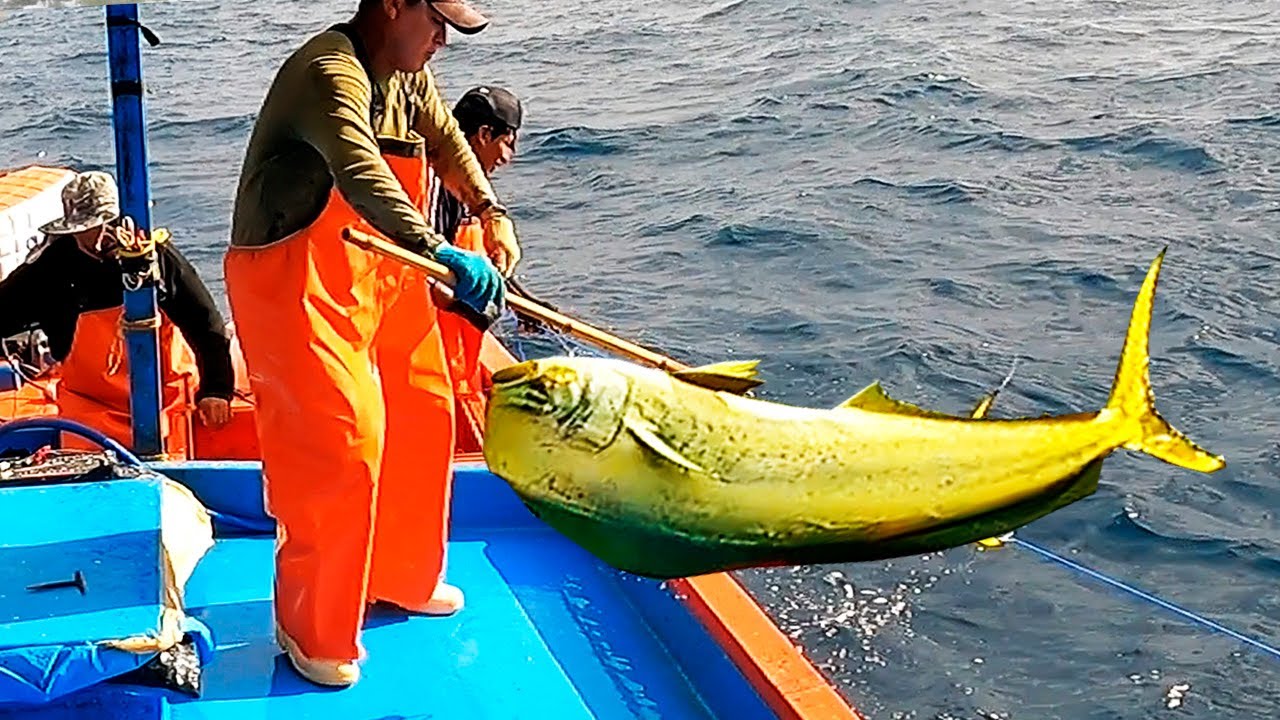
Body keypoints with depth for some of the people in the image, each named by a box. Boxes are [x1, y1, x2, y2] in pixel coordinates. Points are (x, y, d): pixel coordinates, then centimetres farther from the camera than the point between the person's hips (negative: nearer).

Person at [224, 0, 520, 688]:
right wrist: (443, 253, -52)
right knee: (339, 443, -13)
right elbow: (361, 177, -42)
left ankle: (402, 578, 35)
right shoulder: (330, 72, -24)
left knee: (421, 416, 14)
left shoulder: (409, 75, 7)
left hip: (381, 271, 10)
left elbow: (446, 141, 26)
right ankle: (311, 632, 5)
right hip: (297, 282, -10)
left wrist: (491, 212, 10)